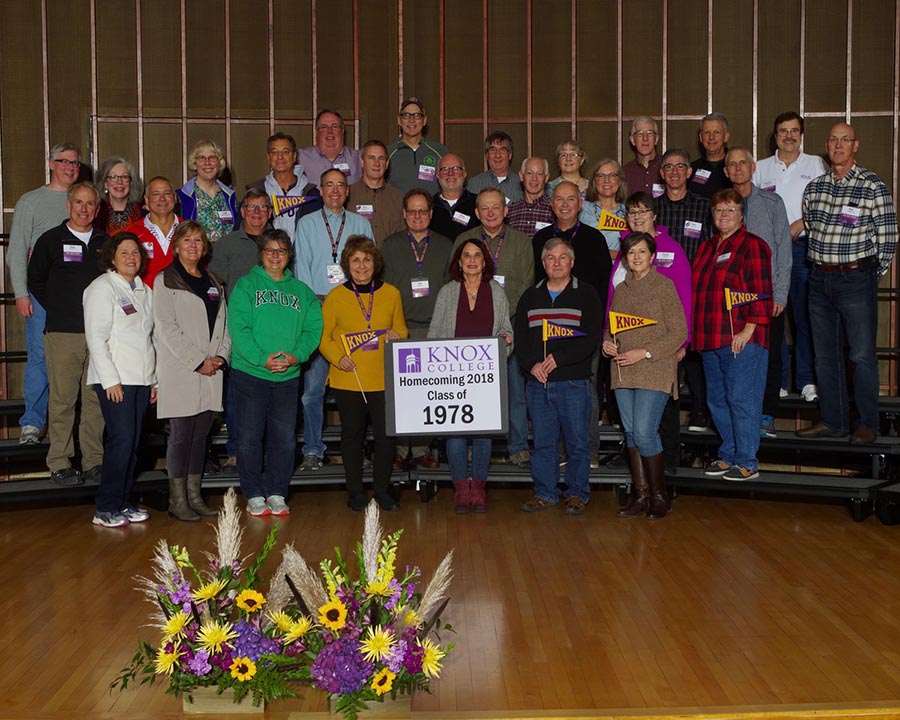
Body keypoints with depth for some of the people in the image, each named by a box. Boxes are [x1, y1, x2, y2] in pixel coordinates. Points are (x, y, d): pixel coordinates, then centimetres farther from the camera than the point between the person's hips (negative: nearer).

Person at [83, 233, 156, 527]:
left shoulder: (144, 291, 18)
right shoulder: (102, 287, -3)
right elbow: (96, 337, -9)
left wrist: (153, 379, 14)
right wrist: (110, 379, -15)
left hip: (141, 378, 7)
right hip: (115, 379, -7)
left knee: (133, 442, 5)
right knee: (121, 439, -13)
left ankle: (124, 503, 13)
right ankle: (106, 509, -6)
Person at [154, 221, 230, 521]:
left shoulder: (213, 282, 17)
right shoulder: (166, 281, -1)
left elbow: (224, 324, 15)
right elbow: (167, 328, -10)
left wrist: (220, 356, -3)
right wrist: (198, 361, -13)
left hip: (210, 372, 6)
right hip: (180, 372, -5)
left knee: (201, 434, 8)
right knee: (181, 434, -5)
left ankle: (194, 495, 15)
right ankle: (177, 501, 2)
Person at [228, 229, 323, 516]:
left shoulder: (301, 291, 12)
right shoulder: (246, 285, 1)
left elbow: (313, 328, 3)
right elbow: (239, 328, -9)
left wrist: (296, 356, -14)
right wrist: (262, 359, -20)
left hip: (288, 377, 3)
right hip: (249, 374, -3)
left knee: (285, 439, 5)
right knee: (250, 437, 2)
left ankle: (277, 494, 16)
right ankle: (254, 495, 12)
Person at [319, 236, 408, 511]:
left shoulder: (391, 293, 5)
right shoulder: (336, 296, 0)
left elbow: (402, 331, 15)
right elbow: (323, 337, 3)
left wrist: (396, 335, -8)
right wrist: (338, 357, -14)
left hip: (384, 380, 1)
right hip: (348, 380, -1)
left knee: (386, 435, 3)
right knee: (352, 435, 9)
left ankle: (382, 490, 21)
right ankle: (355, 492, 22)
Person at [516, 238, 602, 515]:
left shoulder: (586, 295, 2)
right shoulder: (530, 297, 14)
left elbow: (592, 339, -8)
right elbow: (519, 336, 10)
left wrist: (559, 357, -16)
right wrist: (531, 364, -7)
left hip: (574, 383, -3)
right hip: (538, 383, 3)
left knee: (577, 441, 3)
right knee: (543, 442, 8)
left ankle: (577, 494, 14)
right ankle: (545, 493, 18)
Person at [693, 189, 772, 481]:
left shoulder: (753, 246, -5)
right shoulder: (707, 248, 18)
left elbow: (762, 293, -11)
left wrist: (748, 331, -17)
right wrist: (696, 334, 16)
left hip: (742, 339, -8)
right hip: (711, 338, 8)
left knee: (741, 399, -6)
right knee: (717, 400, 12)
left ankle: (747, 463, 2)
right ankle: (727, 455, 24)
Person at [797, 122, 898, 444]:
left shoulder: (873, 186, -6)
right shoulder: (814, 187, 9)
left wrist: (870, 274, -1)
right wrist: (821, 267, 15)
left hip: (856, 278, -5)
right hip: (819, 279, 5)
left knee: (862, 355, -1)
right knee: (825, 354, 10)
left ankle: (867, 424, 8)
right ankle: (833, 421, 19)